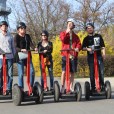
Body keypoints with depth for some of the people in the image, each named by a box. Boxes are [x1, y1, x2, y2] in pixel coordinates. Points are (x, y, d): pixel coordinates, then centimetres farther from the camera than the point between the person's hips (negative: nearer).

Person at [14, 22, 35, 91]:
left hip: (28, 57, 6)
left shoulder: (27, 36, 13)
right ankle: (21, 88, 3)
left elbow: (31, 44, 20)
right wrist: (22, 50, -31)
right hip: (20, 57, -5)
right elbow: (16, 47, -13)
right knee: (21, 73, -5)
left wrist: (35, 48, -1)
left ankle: (31, 87, 12)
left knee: (32, 71, 0)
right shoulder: (17, 37, -4)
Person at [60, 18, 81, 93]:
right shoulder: (63, 33, 10)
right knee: (64, 71, -9)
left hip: (73, 56, 3)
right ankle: (62, 87, -6)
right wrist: (67, 32, -9)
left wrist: (78, 48, -16)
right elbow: (63, 39, -12)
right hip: (65, 55, -3)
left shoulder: (75, 36, 17)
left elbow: (79, 44, 4)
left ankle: (71, 87, 15)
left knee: (72, 72, 6)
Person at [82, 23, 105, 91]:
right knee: (92, 73, 2)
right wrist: (87, 49, -15)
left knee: (101, 71, -4)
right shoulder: (86, 38, 9)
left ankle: (102, 86, 6)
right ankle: (93, 87, 7)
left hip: (99, 56, 0)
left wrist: (103, 53, -2)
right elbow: (83, 48, 5)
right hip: (91, 57, 0)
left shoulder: (98, 36, 11)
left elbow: (103, 46, 10)